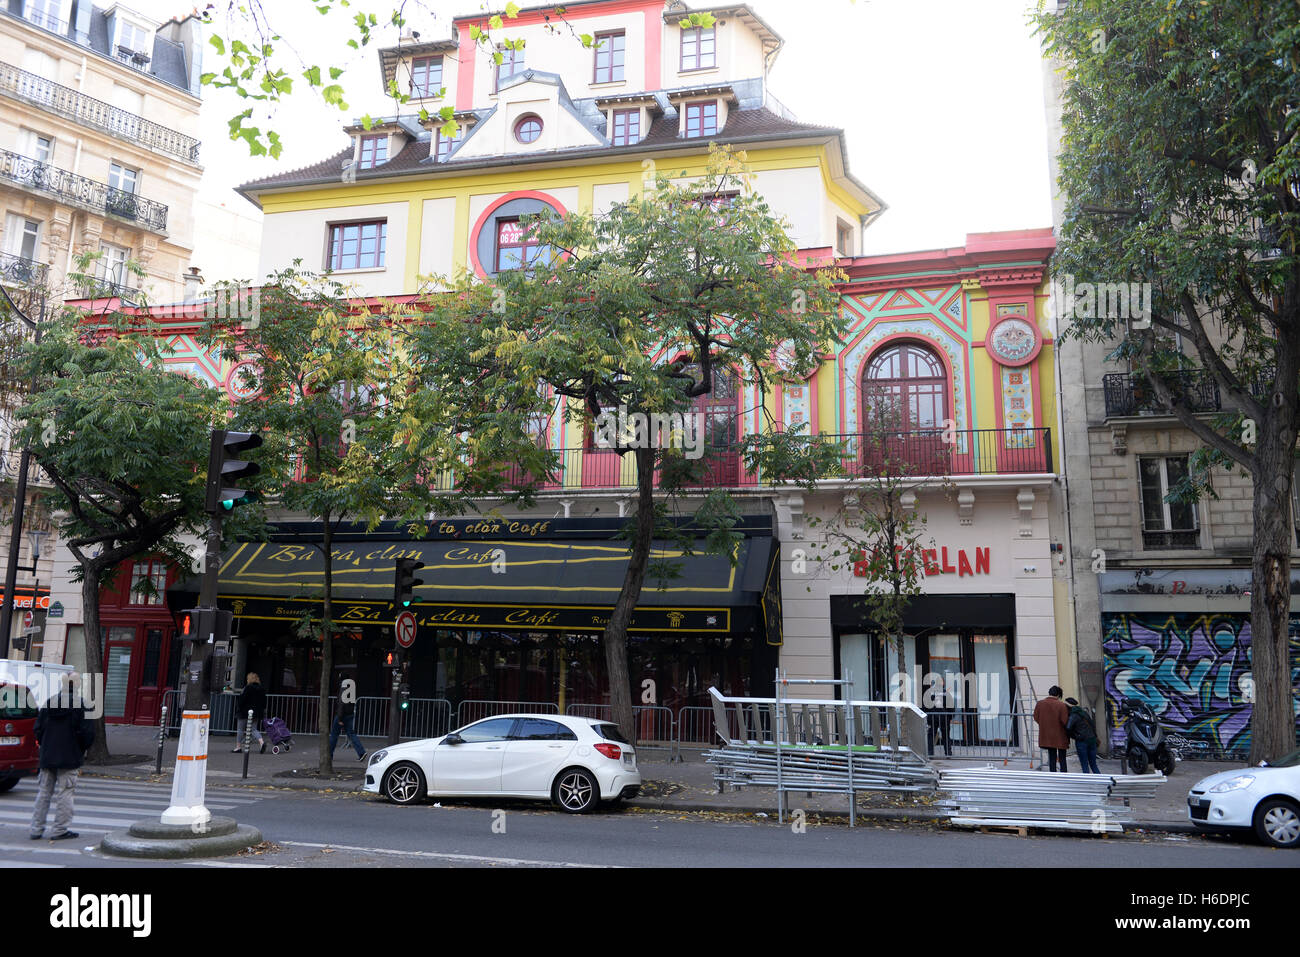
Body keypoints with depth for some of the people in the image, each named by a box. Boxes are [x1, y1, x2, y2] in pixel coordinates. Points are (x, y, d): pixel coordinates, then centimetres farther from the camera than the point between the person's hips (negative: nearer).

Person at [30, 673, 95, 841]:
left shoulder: (49, 703, 4)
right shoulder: (81, 705, -12)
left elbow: (38, 728, 7)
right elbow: (87, 732, -13)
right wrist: (83, 749, 5)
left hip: (47, 756, 5)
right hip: (69, 757, -5)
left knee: (43, 792, 13)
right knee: (64, 793, 1)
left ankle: (37, 829, 17)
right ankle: (60, 830, 4)